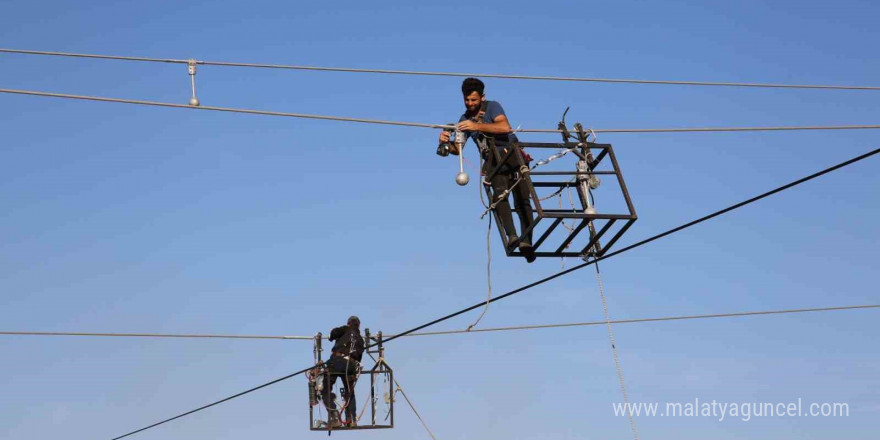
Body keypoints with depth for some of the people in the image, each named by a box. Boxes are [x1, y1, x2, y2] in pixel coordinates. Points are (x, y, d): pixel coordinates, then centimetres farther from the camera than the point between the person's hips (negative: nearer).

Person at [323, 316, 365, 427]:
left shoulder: (347, 330, 14)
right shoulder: (360, 339, 26)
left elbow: (334, 332, -3)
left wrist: (332, 338, 18)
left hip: (337, 360, -4)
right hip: (351, 365, 4)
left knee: (326, 390, 2)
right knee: (350, 393, 22)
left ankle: (334, 417, -13)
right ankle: (352, 419, 11)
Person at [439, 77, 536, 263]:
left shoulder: (492, 107, -4)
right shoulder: (465, 119, 11)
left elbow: (505, 127, -24)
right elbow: (457, 149, 7)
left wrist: (477, 126, -31)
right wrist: (446, 142, -17)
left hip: (513, 157, -3)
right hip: (494, 163, 3)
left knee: (522, 201, -15)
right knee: (500, 195, -25)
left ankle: (526, 241, -21)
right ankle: (511, 236, -36)